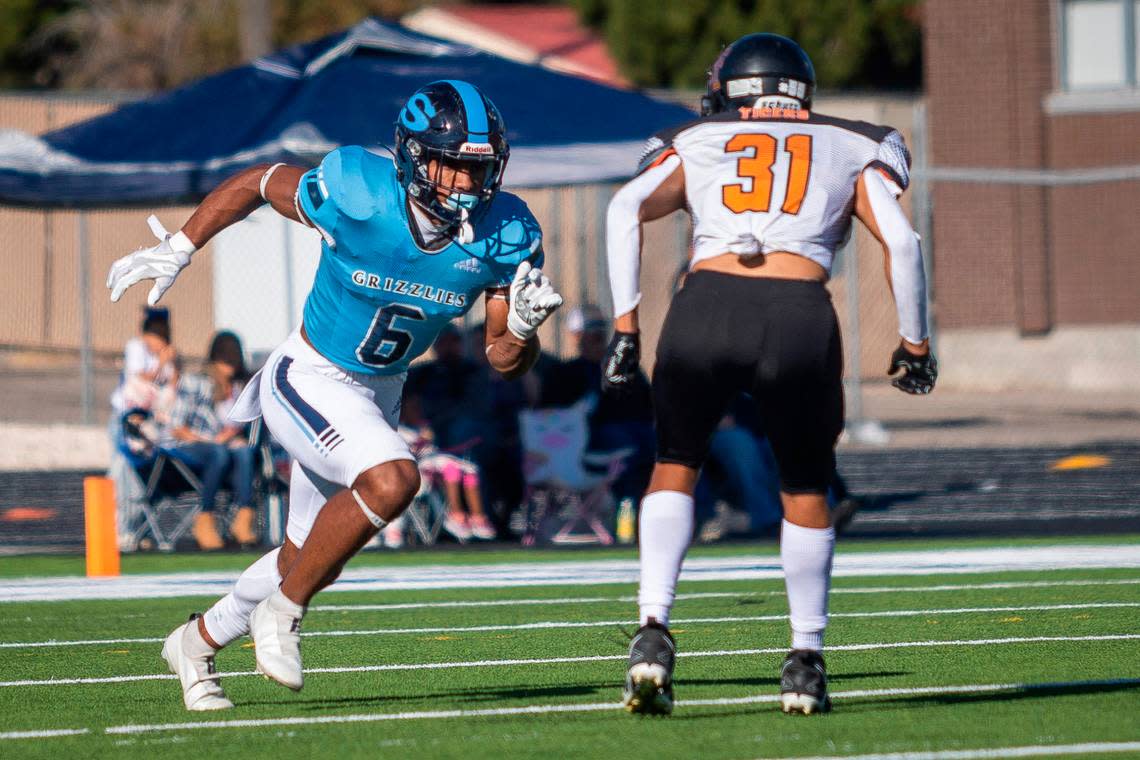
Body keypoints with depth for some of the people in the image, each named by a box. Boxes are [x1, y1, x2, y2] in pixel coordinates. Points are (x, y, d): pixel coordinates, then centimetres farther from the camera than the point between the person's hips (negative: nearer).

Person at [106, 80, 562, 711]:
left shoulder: (503, 237, -15)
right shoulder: (357, 195, -27)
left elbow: (503, 359, -7)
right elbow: (255, 184, -8)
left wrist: (523, 328, -29)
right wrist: (176, 251, -6)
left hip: (379, 394, 6)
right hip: (310, 380, -6)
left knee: (311, 558, 18)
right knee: (391, 480, -31)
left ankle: (197, 643, 42)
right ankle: (281, 614, -11)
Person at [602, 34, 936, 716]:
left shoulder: (695, 146, 24)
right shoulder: (850, 152, 23)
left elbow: (627, 208, 7)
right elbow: (901, 240, 9)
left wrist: (625, 326, 6)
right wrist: (914, 345, 18)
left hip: (706, 308, 0)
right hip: (801, 320, 0)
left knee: (676, 467, 22)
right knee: (805, 487, 23)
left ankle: (655, 630, 4)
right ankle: (806, 661, 22)